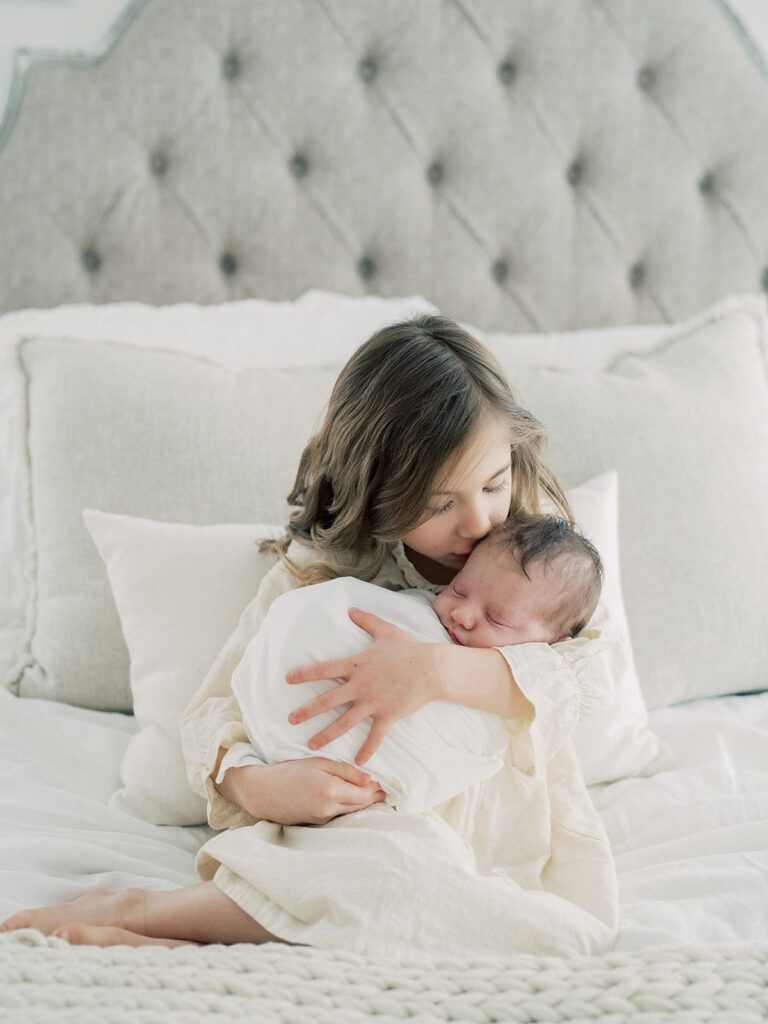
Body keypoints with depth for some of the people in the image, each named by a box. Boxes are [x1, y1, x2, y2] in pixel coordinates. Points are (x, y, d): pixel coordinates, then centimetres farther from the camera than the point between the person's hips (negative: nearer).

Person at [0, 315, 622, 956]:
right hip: (377, 814, -3)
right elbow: (212, 711, -3)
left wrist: (439, 670, -34)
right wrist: (257, 784, -28)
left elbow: (595, 668, -17)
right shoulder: (317, 570, -3)